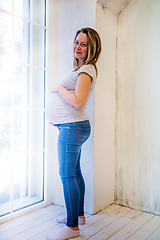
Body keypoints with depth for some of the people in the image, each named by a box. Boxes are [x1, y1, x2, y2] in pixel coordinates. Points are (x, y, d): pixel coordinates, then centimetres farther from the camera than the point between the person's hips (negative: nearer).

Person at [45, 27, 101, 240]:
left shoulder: (87, 69, -10)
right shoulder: (81, 68, 21)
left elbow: (78, 102, -23)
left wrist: (59, 88, -8)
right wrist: (57, 117, 17)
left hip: (73, 127, -10)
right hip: (72, 127, 10)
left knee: (68, 176, -6)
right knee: (74, 173, 16)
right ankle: (79, 215, 30)